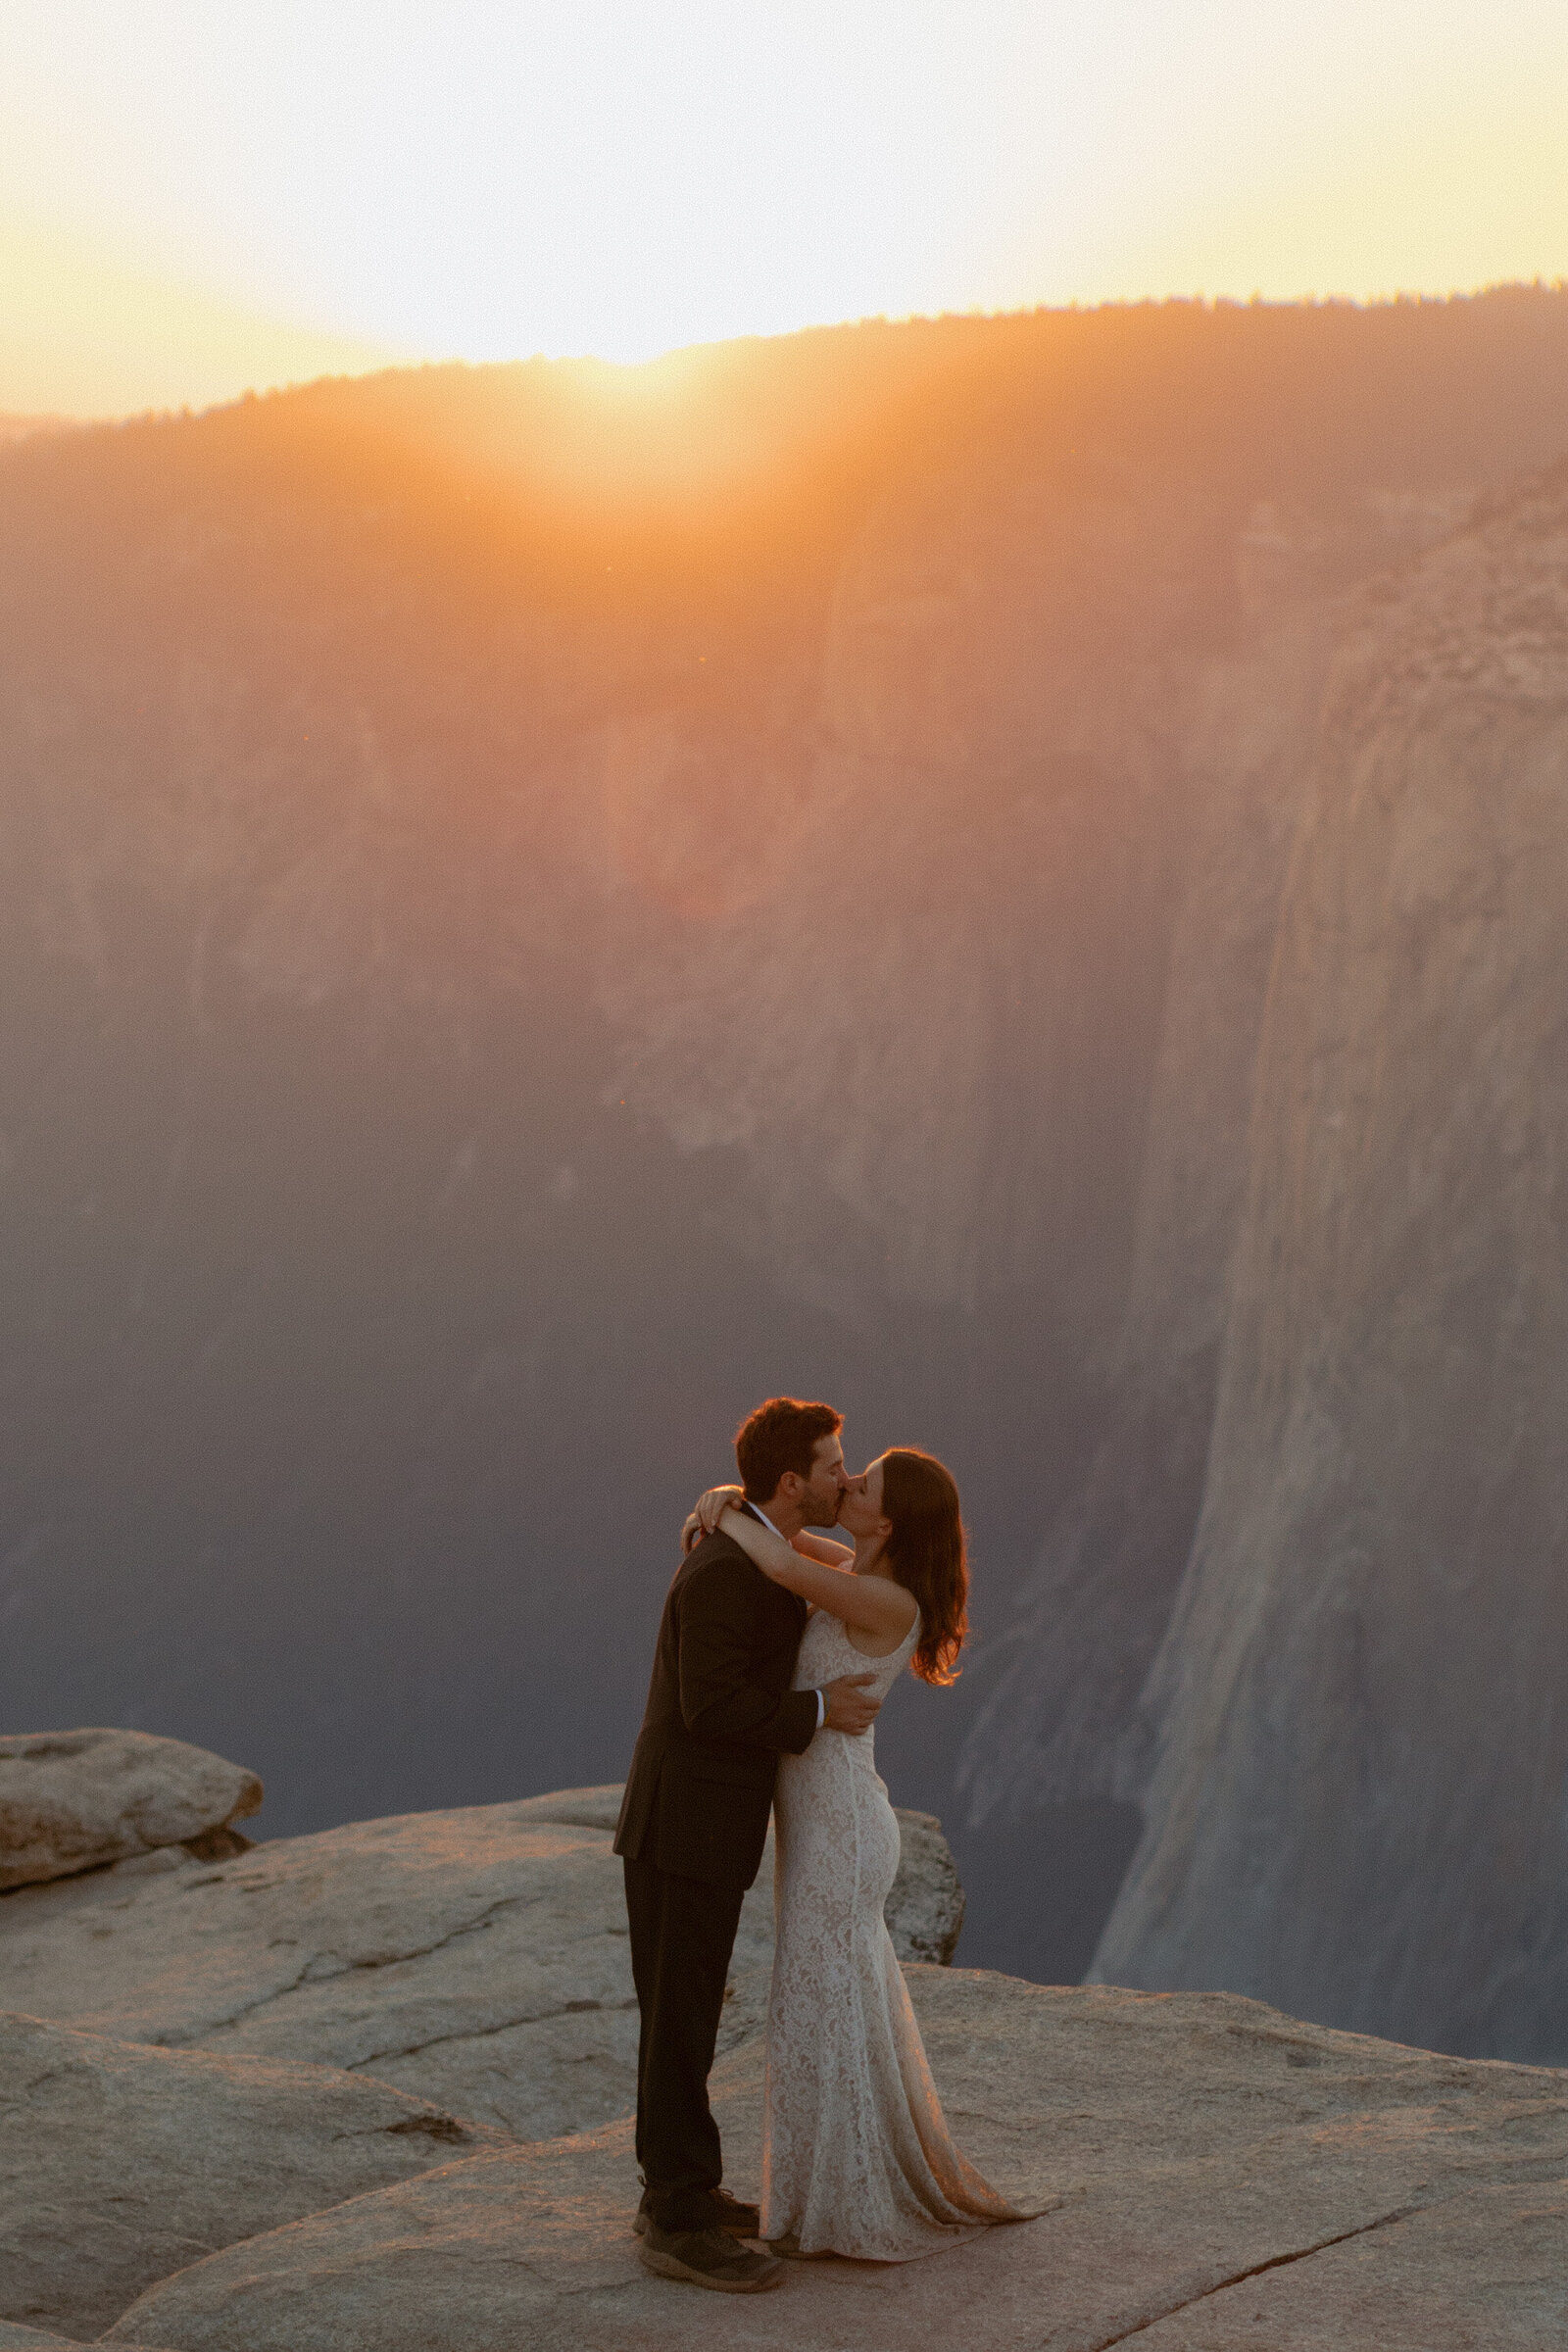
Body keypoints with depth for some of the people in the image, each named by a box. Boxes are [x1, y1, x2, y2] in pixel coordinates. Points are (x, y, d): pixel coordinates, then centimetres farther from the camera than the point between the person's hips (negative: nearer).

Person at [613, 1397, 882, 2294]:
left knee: (687, 2014, 17)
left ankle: (679, 2190, 26)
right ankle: (681, 2223, 2)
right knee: (682, 2025, -4)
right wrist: (818, 1712, -16)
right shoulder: (724, 1572, -22)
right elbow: (711, 1707, -25)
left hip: (705, 1822, 10)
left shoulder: (752, 1552, 10)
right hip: (686, 1826, -10)